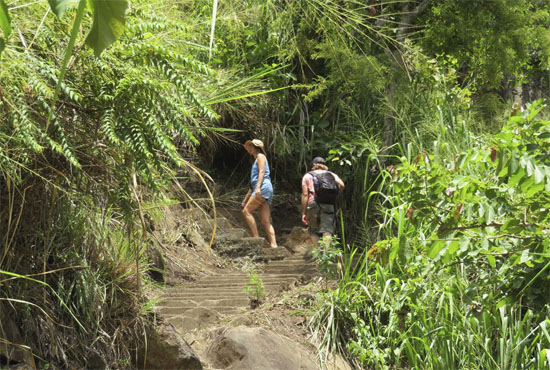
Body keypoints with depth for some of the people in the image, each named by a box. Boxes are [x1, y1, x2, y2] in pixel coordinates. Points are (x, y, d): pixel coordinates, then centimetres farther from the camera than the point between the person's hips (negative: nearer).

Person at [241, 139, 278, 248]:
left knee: (247, 211, -15)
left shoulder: (260, 156, 8)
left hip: (264, 187, -9)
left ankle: (256, 238, -22)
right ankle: (273, 244, -12)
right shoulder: (255, 161, 34)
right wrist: (246, 199, 30)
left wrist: (258, 187, -22)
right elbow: (253, 184, 33)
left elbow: (262, 171, -9)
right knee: (265, 221, -2)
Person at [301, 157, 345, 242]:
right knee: (328, 231, -6)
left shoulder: (308, 176, 17)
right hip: (329, 204, 1)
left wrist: (303, 213, 5)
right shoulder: (331, 174, 20)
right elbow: (341, 185, 0)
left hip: (313, 204, -1)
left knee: (314, 232, 7)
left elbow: (305, 194, 6)